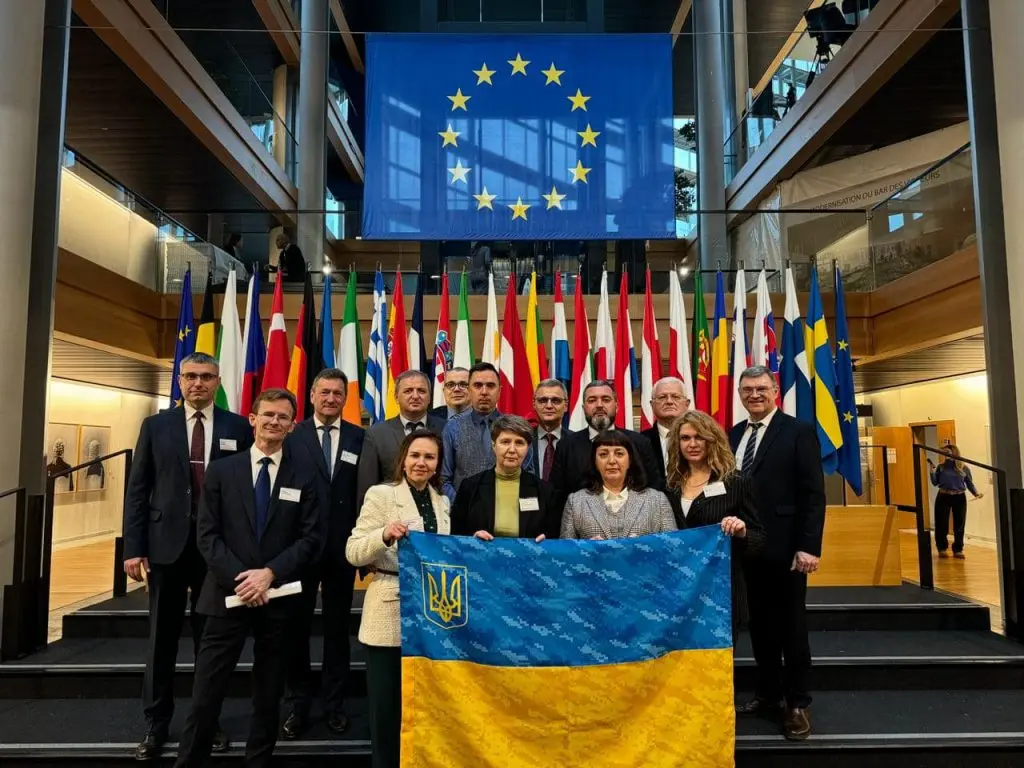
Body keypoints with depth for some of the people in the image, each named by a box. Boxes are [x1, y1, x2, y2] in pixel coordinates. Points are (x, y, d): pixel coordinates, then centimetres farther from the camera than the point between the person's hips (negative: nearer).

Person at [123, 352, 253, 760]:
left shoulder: (238, 428, 1)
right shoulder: (155, 426, 5)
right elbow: (137, 490, 3)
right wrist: (134, 548, -4)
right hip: (167, 544, 1)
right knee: (162, 638, 10)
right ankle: (156, 723, 24)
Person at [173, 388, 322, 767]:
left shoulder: (305, 476, 2)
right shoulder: (221, 470, 4)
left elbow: (312, 537, -3)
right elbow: (207, 534, -1)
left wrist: (270, 573, -15)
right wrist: (238, 578, -13)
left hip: (279, 596, 0)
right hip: (229, 593, 0)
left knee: (269, 692, 13)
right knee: (207, 692, 2)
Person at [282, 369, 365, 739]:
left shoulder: (360, 438, 1)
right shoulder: (292, 435, -1)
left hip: (343, 545, 1)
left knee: (338, 626, 13)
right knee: (297, 625, 10)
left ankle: (334, 703, 27)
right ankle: (297, 704, 27)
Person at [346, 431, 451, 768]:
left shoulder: (442, 502, 10)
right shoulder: (380, 494, -6)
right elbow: (353, 553, -12)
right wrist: (385, 535, -28)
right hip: (390, 613, -4)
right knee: (386, 704, 6)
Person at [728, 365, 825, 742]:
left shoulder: (799, 431, -5)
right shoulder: (733, 435, 11)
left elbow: (813, 494, -10)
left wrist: (809, 546, -16)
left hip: (784, 546, -5)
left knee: (791, 625, 6)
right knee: (760, 623, 13)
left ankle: (797, 703, 19)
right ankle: (769, 693, 27)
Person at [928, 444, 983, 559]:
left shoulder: (964, 468, 3)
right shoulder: (941, 467, 3)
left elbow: (970, 484, 6)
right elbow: (935, 483, 2)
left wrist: (976, 493, -9)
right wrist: (932, 471, -11)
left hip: (959, 498, 1)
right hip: (943, 497, 0)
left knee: (959, 524, 5)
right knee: (941, 524, 1)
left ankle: (958, 550, 15)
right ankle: (942, 549, 14)